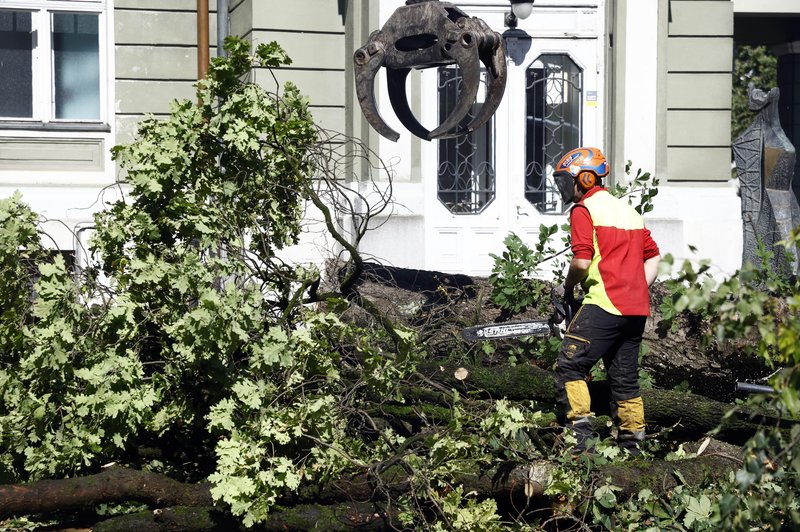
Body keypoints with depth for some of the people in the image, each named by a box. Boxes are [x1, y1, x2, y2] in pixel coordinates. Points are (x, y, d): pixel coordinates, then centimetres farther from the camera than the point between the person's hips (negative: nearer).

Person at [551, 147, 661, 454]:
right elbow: (653, 256, 21)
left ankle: (580, 431, -17)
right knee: (625, 377, 13)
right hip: (637, 311, 8)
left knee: (570, 367, -6)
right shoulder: (628, 211, 21)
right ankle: (631, 443, 14)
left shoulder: (584, 210, -3)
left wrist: (567, 287, 3)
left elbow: (582, 260, -14)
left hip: (605, 305, -8)